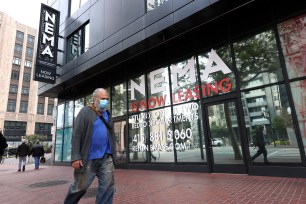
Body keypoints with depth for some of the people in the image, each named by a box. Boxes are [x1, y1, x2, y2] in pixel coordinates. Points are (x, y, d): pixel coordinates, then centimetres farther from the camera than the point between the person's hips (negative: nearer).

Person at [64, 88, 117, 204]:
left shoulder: (107, 114, 11)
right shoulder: (85, 112, -5)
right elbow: (76, 136, -10)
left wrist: (112, 153, 12)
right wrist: (76, 157, -15)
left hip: (106, 157, 5)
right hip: (88, 158, -4)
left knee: (108, 186, 3)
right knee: (80, 186, 11)